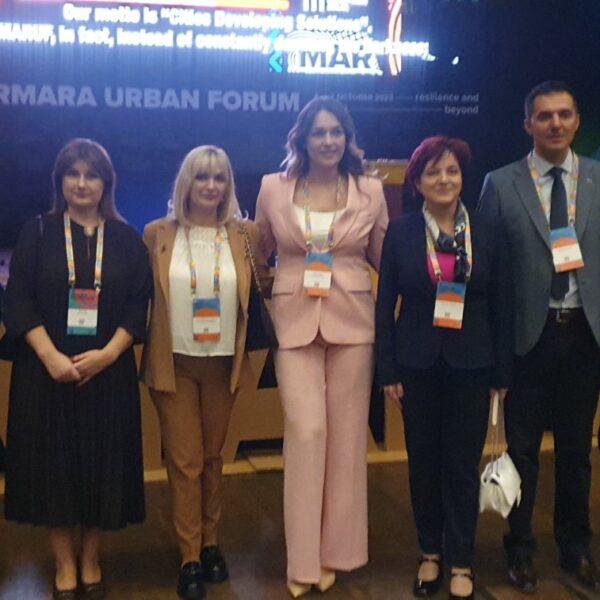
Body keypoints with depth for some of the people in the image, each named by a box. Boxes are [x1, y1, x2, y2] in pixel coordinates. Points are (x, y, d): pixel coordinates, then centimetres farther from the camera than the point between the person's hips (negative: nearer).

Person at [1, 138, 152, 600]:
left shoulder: (127, 239, 5)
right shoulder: (38, 233, 3)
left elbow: (139, 305, 1)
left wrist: (108, 354, -14)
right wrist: (50, 356, -16)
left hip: (107, 372, 1)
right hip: (48, 371, 0)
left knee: (102, 463, 6)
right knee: (54, 463, 4)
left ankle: (91, 562, 22)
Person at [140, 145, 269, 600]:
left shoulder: (245, 234, -1)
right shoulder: (157, 234, -3)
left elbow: (265, 284, 11)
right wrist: (146, 350, -3)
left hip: (222, 362, 1)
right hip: (174, 362, -1)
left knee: (212, 457, 15)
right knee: (184, 462, 4)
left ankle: (211, 544, 30)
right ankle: (189, 558, 16)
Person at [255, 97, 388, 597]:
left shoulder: (371, 191, 2)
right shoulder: (273, 188, 2)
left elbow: (386, 262, 11)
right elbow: (259, 256, 14)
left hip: (352, 322, 1)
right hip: (295, 322, -1)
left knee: (346, 434, 5)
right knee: (306, 431, -8)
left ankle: (335, 552, 20)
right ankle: (303, 559, 5)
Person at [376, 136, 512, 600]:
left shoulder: (486, 232, 0)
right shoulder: (401, 233, -2)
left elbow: (502, 307, 2)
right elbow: (385, 305, 0)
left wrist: (503, 373, 1)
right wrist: (388, 370, -3)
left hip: (471, 365, 0)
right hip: (418, 364, 0)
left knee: (463, 464, 4)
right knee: (424, 461, 10)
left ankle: (461, 563, 18)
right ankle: (430, 553, 26)